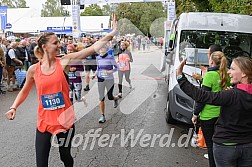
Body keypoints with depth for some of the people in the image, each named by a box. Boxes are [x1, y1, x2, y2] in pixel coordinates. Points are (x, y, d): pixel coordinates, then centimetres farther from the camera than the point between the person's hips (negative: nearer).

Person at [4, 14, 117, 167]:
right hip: (44, 123, 1)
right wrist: (14, 107, 1)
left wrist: (113, 32, -19)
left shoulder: (64, 62, -8)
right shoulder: (33, 69, -3)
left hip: (65, 121, -1)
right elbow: (25, 91, 15)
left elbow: (93, 48, -14)